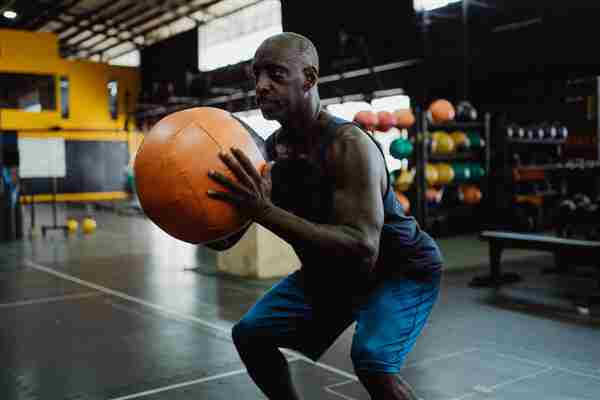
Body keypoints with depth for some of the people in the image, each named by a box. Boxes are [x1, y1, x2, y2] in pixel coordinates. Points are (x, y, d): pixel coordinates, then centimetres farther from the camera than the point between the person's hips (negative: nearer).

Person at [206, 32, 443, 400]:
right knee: (249, 334, 7)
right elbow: (224, 239, -6)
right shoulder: (269, 149, -10)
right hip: (329, 271, 7)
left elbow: (362, 251, -42)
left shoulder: (349, 146, -31)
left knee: (371, 359, -30)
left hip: (400, 270, -7)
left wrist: (265, 211, -47)